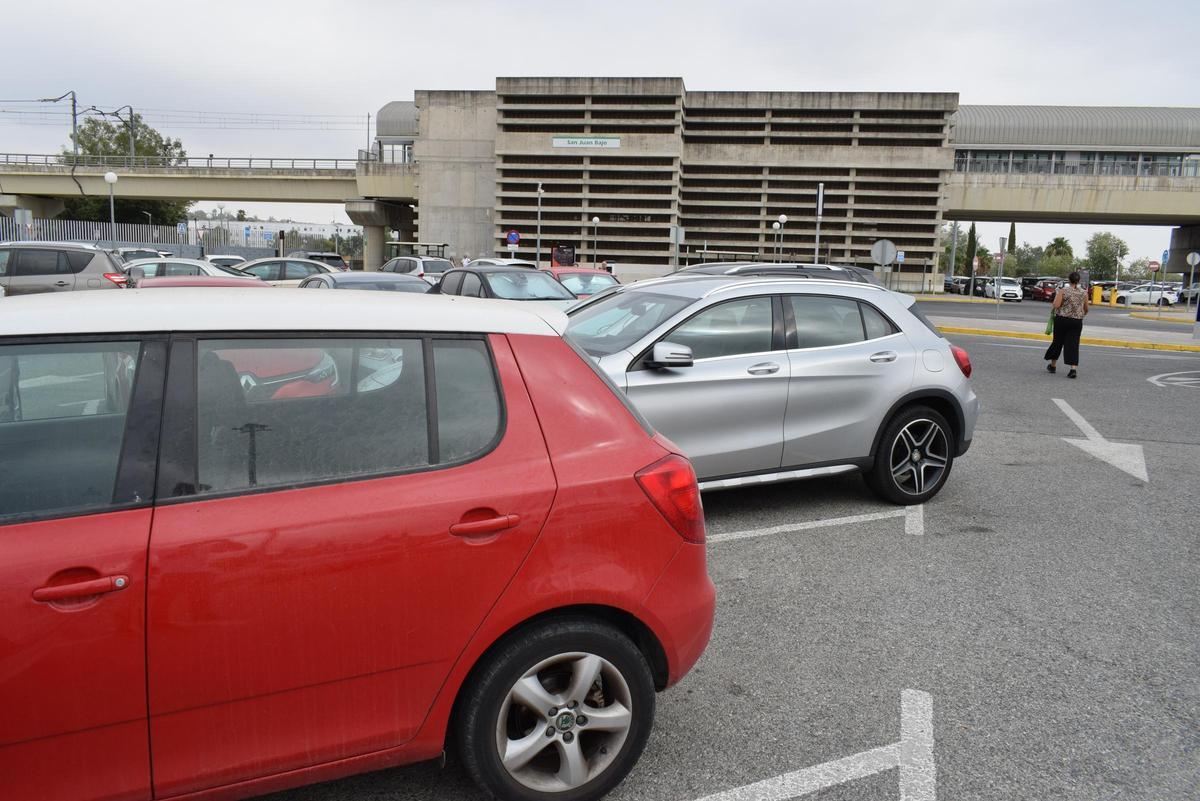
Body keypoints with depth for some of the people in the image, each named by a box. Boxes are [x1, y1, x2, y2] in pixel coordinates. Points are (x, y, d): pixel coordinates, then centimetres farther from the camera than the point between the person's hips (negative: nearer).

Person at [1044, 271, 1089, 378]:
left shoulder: (1063, 290, -8)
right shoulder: (1084, 292, 3)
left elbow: (1056, 305, -15)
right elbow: (1086, 309, 11)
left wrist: (1056, 296, 4)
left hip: (1062, 319, -2)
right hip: (1077, 321, 2)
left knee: (1058, 341, 13)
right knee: (1073, 344, 1)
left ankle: (1053, 365, 27)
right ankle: (1073, 368, -10)